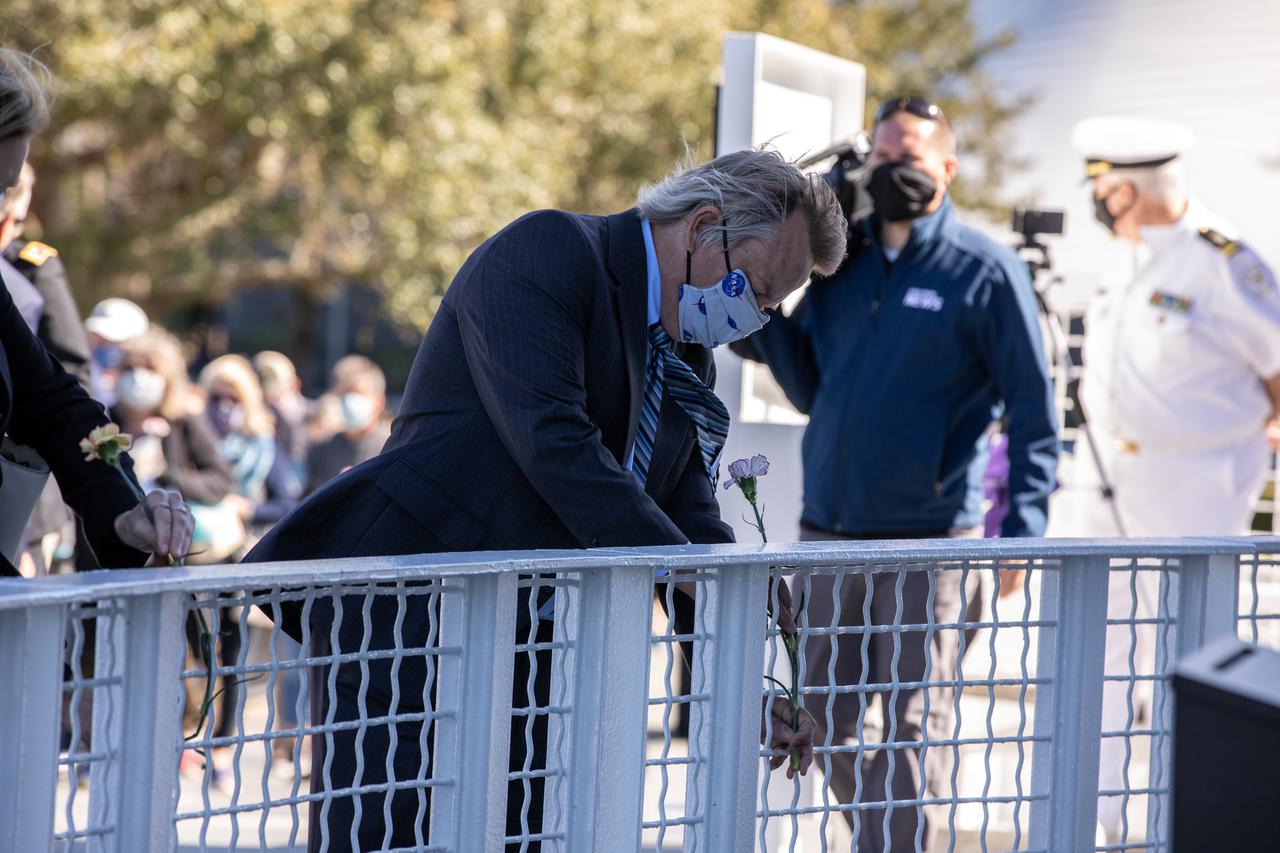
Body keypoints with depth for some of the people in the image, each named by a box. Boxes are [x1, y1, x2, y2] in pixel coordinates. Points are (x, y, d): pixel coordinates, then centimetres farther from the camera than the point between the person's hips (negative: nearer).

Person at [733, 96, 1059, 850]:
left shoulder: (986, 272, -4)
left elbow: (1034, 410, -5)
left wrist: (1022, 527, -15)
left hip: (929, 539, -6)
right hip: (828, 532, 6)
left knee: (914, 725, -2)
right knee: (827, 718, 12)